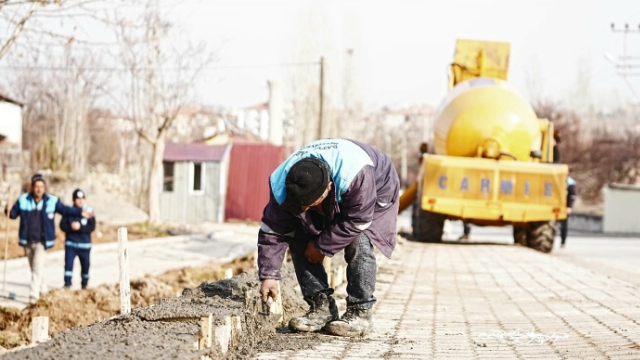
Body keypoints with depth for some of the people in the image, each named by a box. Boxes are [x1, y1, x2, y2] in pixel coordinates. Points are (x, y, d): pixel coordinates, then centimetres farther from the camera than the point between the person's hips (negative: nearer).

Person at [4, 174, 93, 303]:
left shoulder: (52, 201, -4)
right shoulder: (23, 200, -1)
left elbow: (66, 210, 6)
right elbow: (14, 214, 5)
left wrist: (80, 212, -2)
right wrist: (8, 210, -16)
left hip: (42, 241, -3)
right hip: (27, 241, 3)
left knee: (37, 267, -15)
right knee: (34, 267, 16)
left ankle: (34, 294, -17)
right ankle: (42, 289, 35)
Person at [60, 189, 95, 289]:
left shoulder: (89, 211, -3)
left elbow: (92, 227, -9)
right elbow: (62, 225, -3)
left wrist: (80, 227, -21)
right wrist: (71, 227, -22)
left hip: (84, 244, 0)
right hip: (70, 243, 0)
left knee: (85, 265, 9)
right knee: (68, 263, -10)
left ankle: (85, 285, 25)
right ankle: (67, 284, -8)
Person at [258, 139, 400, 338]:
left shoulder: (356, 174, -46)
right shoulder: (282, 186, -31)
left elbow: (356, 221, -35)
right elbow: (272, 230, -22)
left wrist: (322, 246, -27)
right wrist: (268, 275, -26)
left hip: (373, 198, -4)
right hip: (331, 207, 4)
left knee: (358, 243, -27)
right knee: (299, 242, -12)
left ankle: (360, 313, -17)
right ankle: (321, 307, -4)